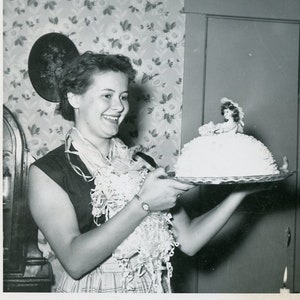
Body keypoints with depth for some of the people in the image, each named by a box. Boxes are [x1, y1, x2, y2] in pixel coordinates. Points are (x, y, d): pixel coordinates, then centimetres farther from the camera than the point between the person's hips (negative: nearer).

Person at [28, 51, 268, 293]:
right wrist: (143, 204, -22)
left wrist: (240, 192, -8)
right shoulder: (46, 172, -9)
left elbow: (188, 241, 0)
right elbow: (75, 261, -20)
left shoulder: (143, 164, 1)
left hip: (154, 287, 4)